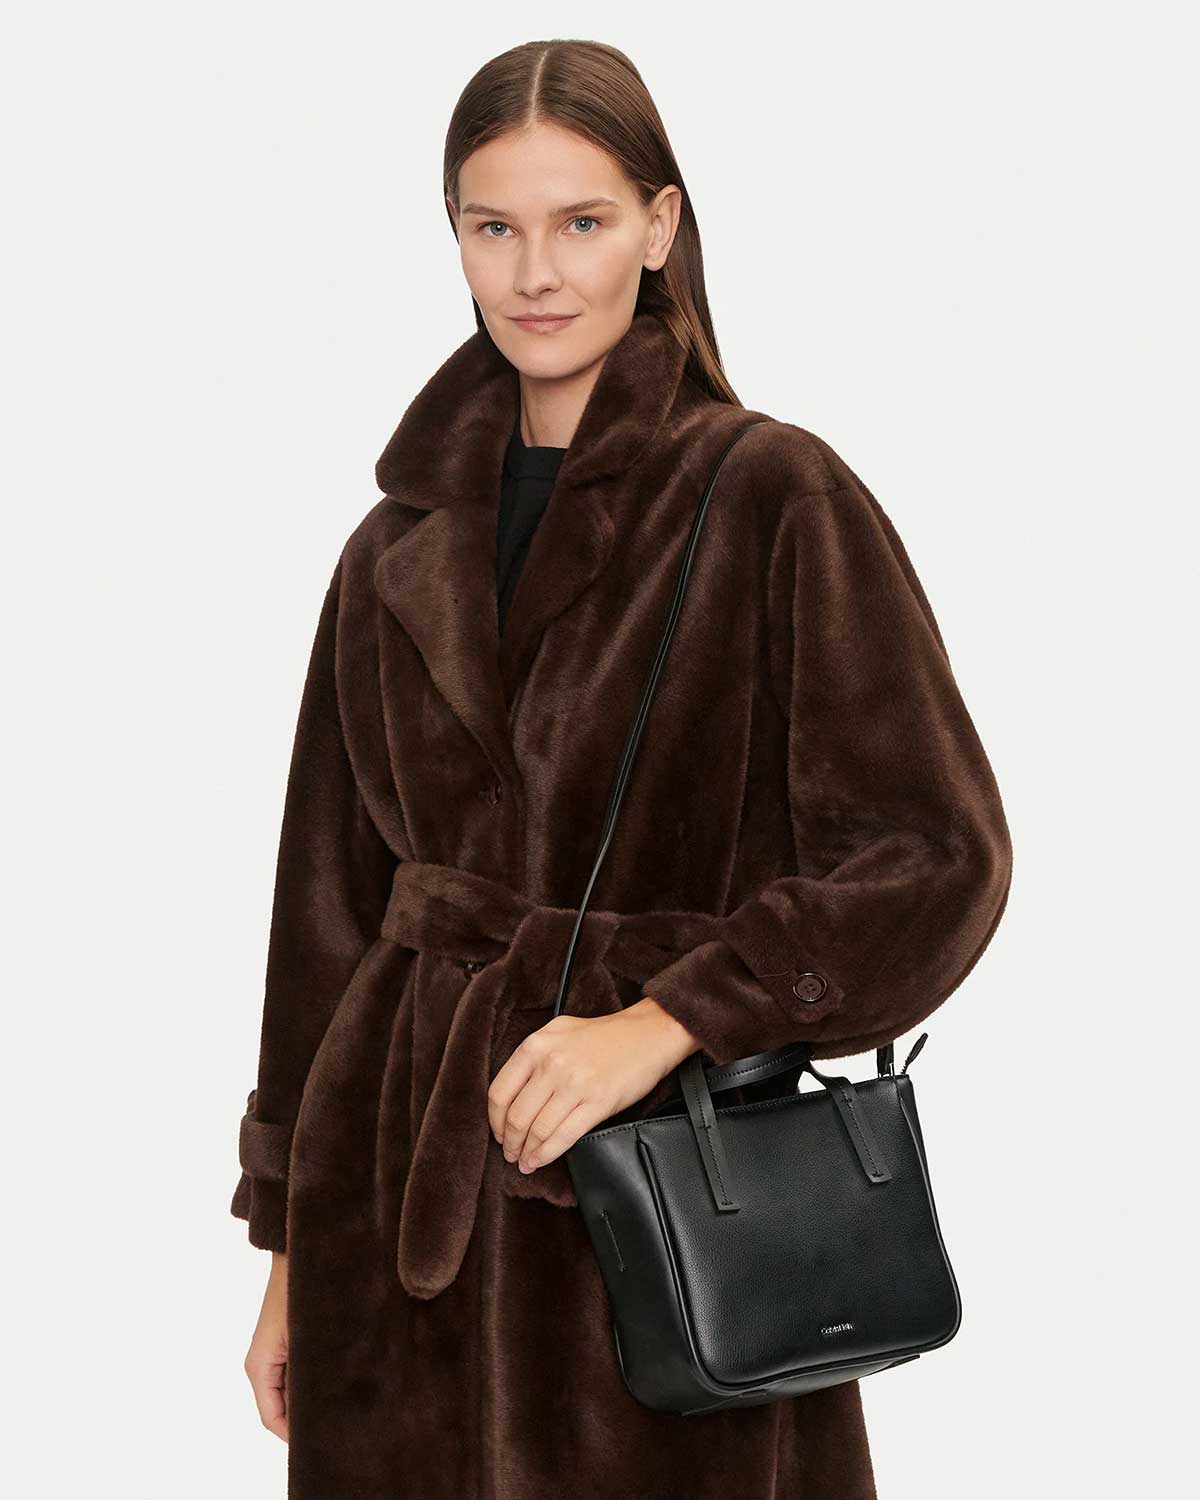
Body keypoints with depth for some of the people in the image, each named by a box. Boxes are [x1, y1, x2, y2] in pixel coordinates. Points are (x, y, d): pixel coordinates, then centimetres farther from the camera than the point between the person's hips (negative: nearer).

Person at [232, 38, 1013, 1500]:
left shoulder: (773, 498, -8)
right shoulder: (401, 546, 7)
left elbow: (935, 855, -12)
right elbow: (330, 896, 11)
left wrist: (664, 1021, -20)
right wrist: (288, 1242, 12)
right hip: (406, 1180, 4)